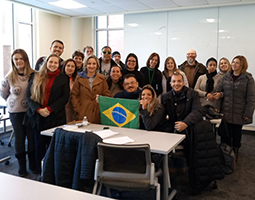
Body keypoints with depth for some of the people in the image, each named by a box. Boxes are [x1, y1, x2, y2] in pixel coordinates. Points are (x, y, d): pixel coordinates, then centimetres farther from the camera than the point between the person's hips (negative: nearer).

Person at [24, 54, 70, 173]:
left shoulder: (63, 78, 6)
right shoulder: (36, 76, 9)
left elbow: (65, 97, -1)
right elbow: (29, 95, 4)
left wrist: (50, 109, -12)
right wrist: (38, 109, -11)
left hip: (55, 117, -1)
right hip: (37, 117, 2)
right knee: (39, 145, 6)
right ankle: (41, 172, 18)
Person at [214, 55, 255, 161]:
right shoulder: (226, 77, 7)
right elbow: (219, 90, 12)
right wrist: (219, 94, -12)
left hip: (239, 114, -2)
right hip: (225, 112, 3)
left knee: (236, 134, 10)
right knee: (224, 134, 6)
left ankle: (235, 153, 27)